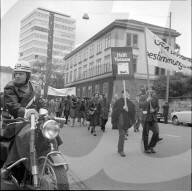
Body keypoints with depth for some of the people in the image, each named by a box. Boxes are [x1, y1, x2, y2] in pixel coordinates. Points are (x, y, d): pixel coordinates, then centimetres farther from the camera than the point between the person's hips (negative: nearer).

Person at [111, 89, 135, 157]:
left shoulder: (130, 103, 8)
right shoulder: (118, 102, -4)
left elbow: (133, 111, 3)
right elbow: (115, 110, -9)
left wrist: (128, 110, -15)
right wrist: (122, 108, -20)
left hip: (127, 121, 4)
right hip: (120, 120, -4)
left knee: (122, 135, 13)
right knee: (122, 135, -9)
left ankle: (120, 149, 26)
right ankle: (121, 150, 3)